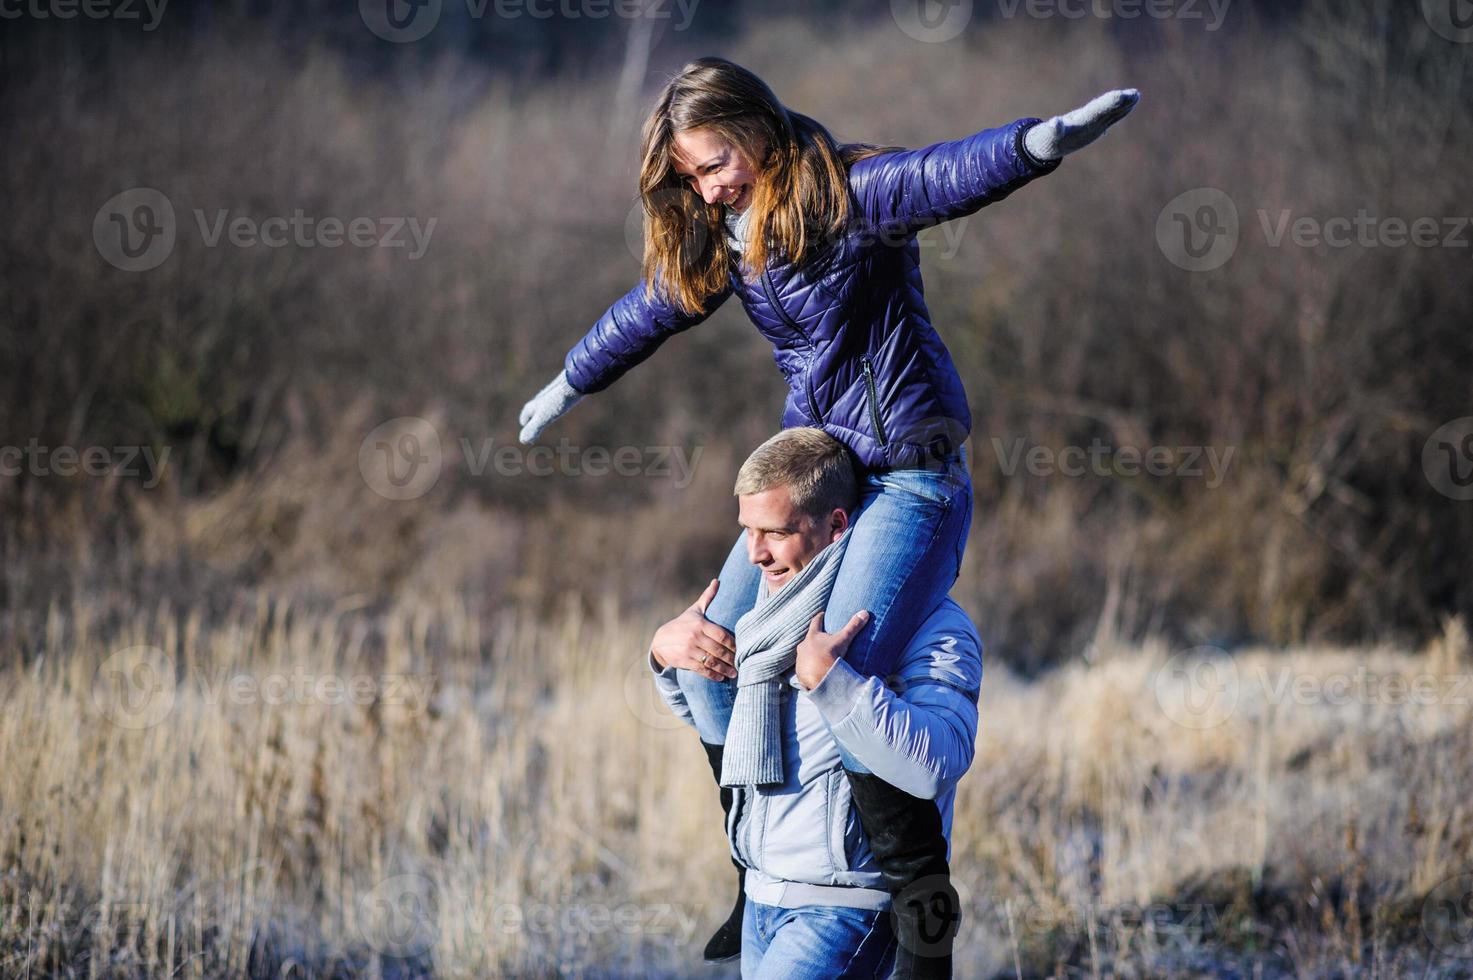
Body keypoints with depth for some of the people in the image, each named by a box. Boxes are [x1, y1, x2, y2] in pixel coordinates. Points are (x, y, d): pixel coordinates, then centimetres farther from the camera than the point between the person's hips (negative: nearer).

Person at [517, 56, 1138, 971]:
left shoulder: (847, 194, -13)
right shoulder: (719, 238, 10)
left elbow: (951, 175, -32)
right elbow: (646, 312, 28)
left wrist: (1042, 140, -52)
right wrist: (570, 384, 44)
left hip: (913, 475, -8)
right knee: (712, 665, 2)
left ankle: (923, 888, -9)